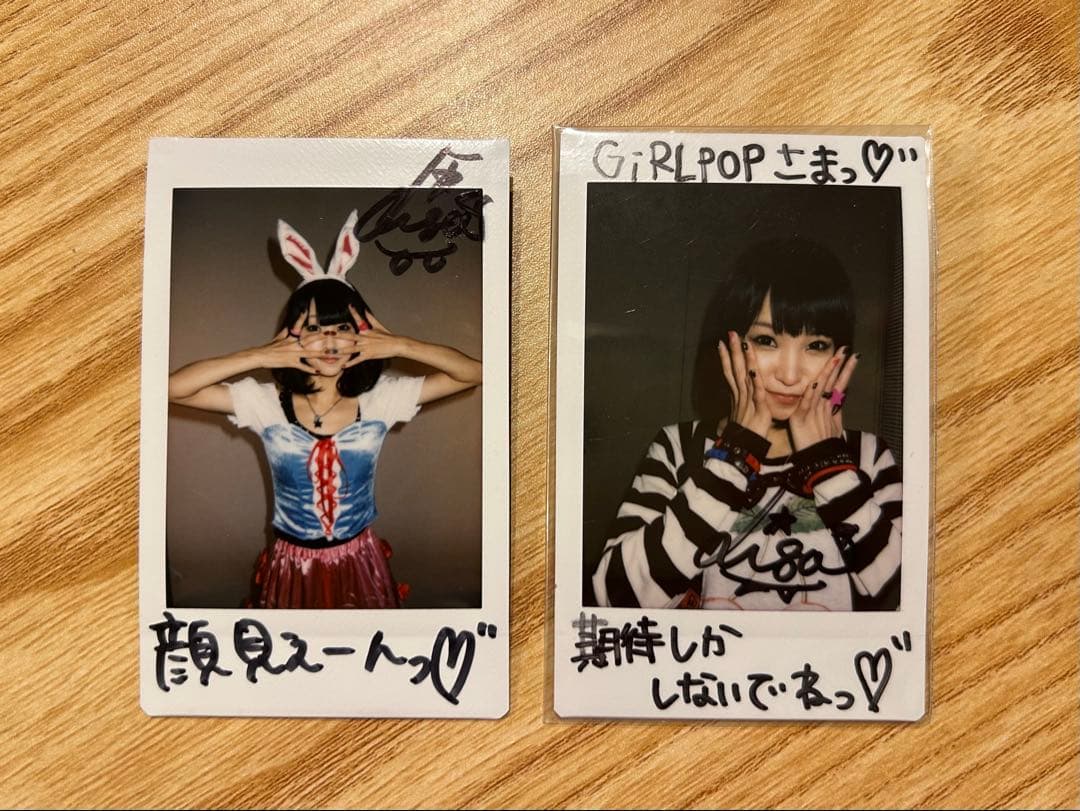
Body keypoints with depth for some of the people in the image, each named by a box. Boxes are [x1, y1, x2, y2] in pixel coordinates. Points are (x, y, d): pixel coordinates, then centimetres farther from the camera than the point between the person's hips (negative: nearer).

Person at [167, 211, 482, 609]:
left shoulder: (380, 398, -13)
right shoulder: (267, 402, -13)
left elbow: (472, 373, -14)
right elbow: (174, 388, -21)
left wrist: (399, 346, -24)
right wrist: (259, 356, -26)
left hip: (358, 563, 1)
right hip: (293, 565, 0)